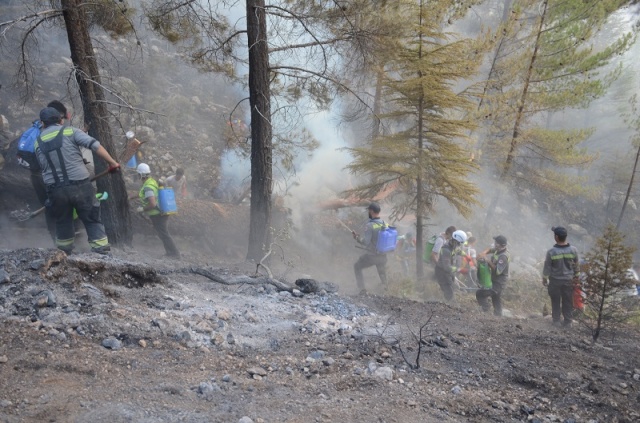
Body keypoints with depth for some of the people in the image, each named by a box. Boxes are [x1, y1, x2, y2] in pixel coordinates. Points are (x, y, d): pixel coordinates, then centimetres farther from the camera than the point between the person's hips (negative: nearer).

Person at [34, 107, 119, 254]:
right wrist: (112, 162, -9)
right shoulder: (70, 131, 0)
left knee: (62, 221, 21)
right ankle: (102, 250, 3)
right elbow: (95, 145, -11)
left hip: (55, 189, 3)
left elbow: (44, 167, 17)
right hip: (80, 185, -3)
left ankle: (64, 252, 31)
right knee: (92, 219, 5)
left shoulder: (38, 143, 11)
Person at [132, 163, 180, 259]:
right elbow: (143, 194, 29)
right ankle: (170, 252, 27)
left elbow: (152, 204, -30)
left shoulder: (147, 187, -23)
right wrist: (132, 197, 39)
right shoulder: (152, 181, 8)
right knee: (163, 233, 20)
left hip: (156, 214, -10)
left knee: (164, 234, -2)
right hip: (162, 212, 10)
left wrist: (142, 209, -15)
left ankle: (174, 253, 1)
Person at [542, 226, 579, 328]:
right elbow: (577, 265, 1)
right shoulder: (573, 250, -12)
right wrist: (577, 276, 16)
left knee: (555, 301, 14)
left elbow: (547, 267, -11)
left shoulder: (551, 252, -21)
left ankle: (556, 321, 22)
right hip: (568, 280, 2)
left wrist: (544, 279, 5)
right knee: (568, 302, 13)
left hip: (555, 281, -2)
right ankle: (567, 322, 21)